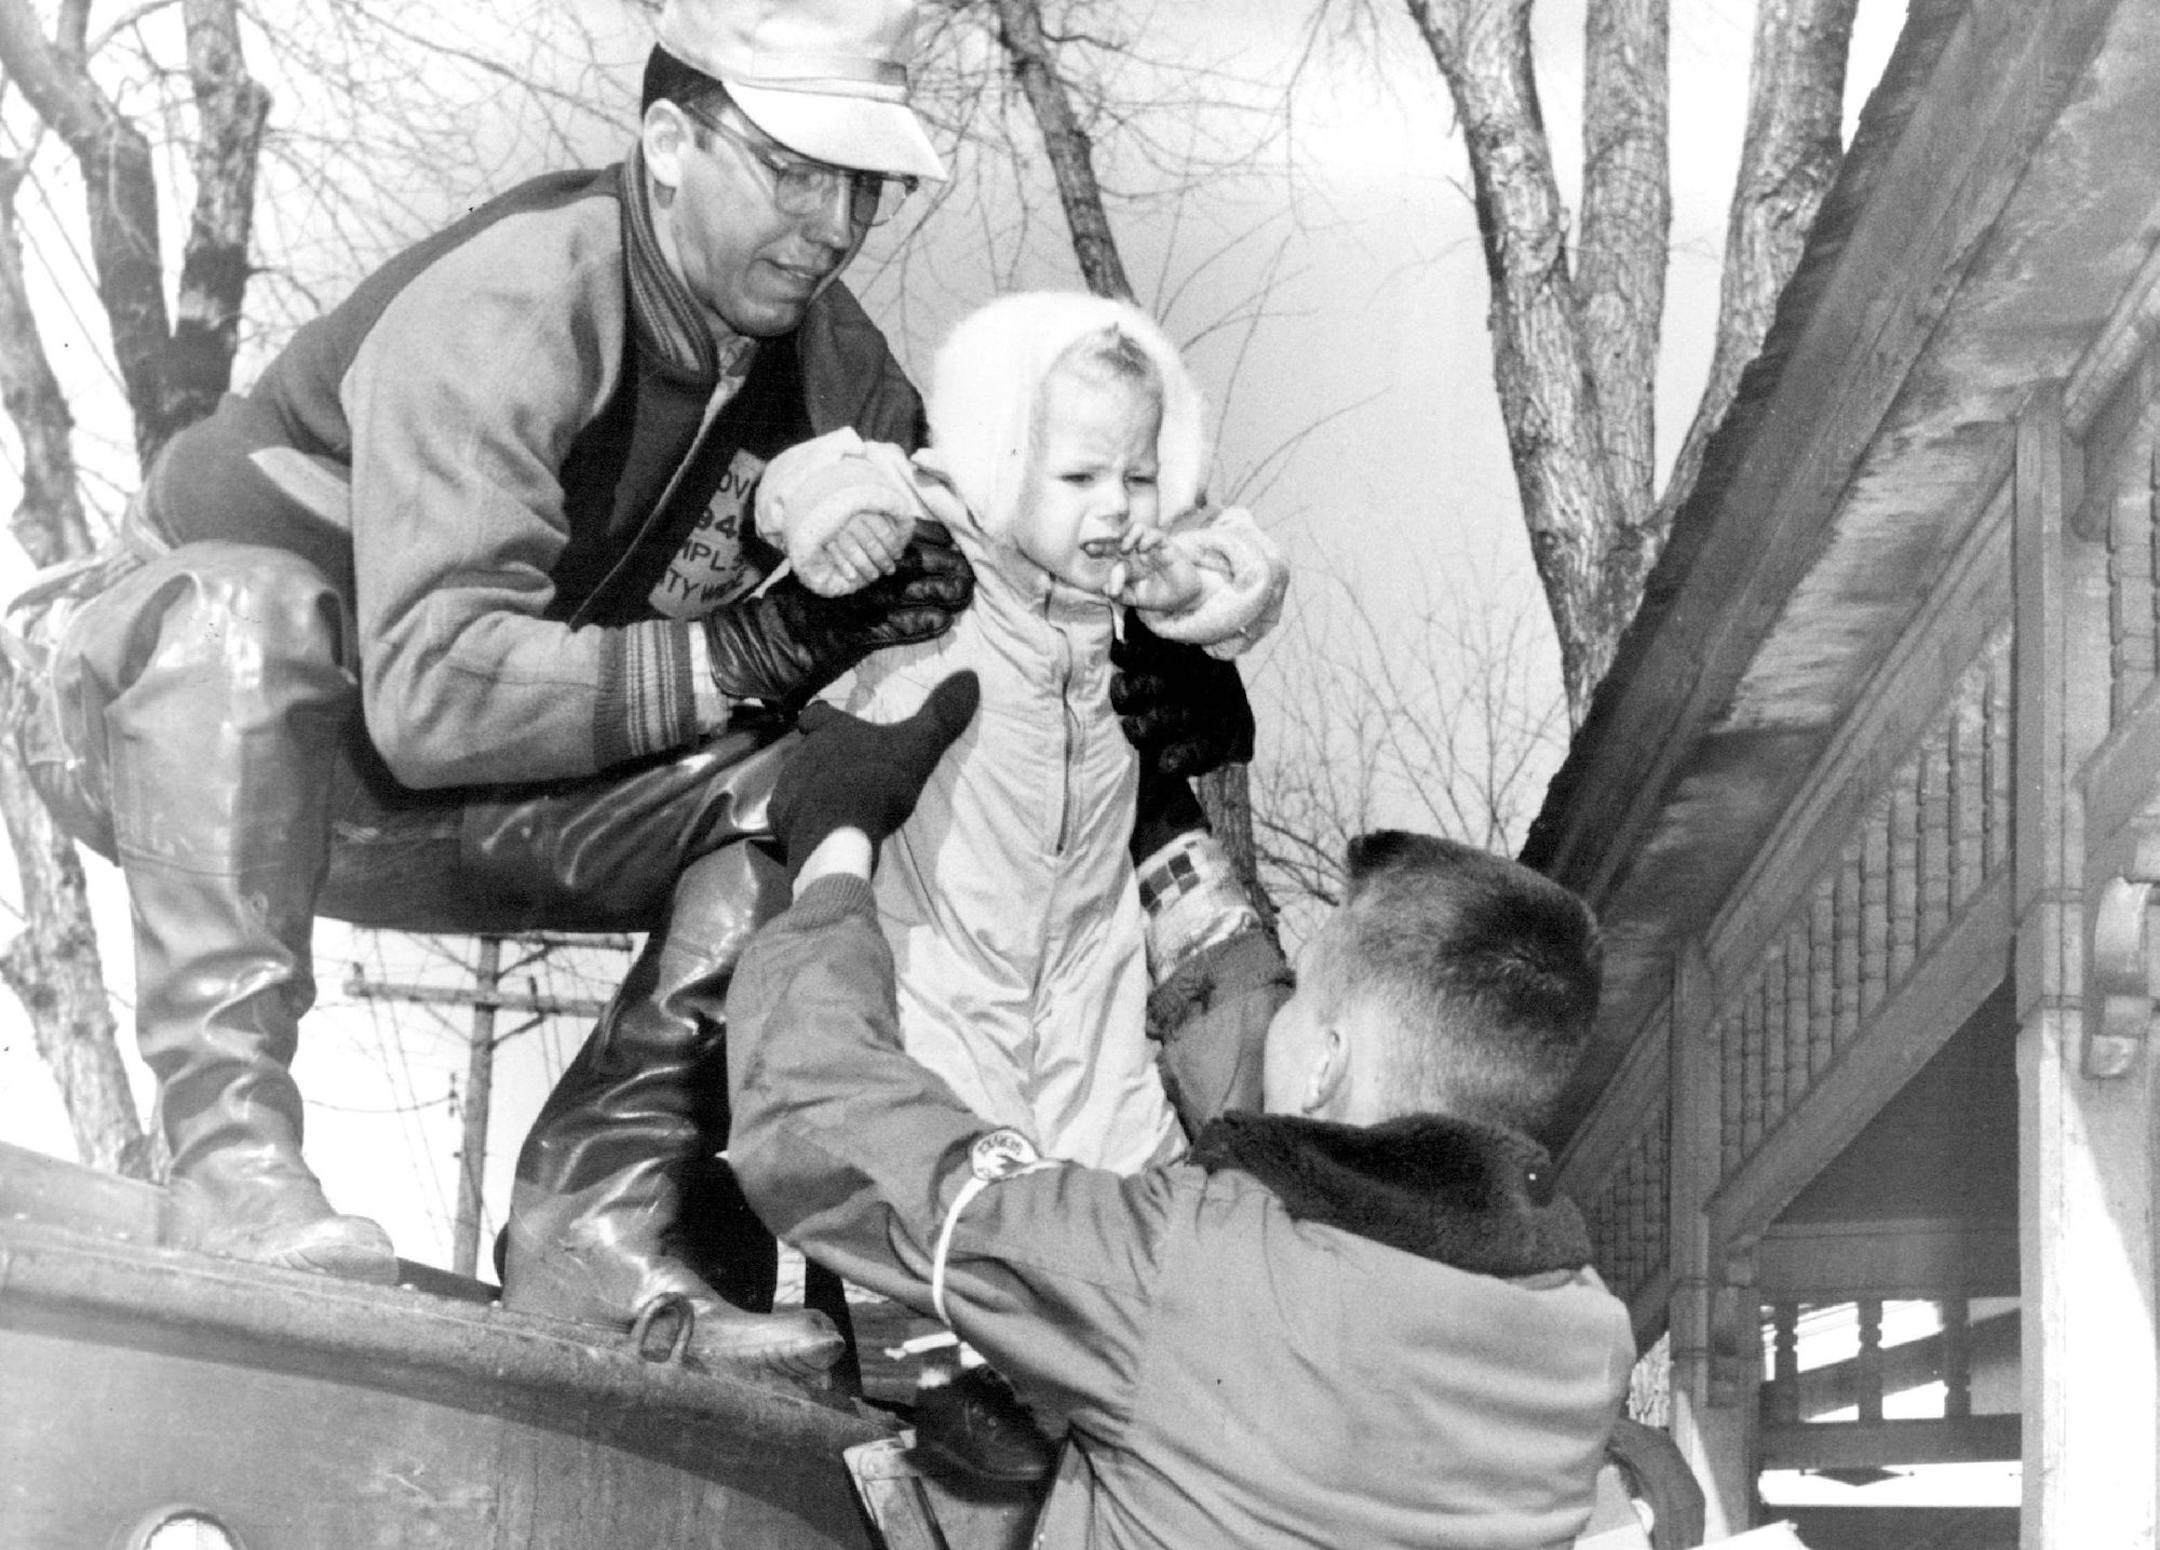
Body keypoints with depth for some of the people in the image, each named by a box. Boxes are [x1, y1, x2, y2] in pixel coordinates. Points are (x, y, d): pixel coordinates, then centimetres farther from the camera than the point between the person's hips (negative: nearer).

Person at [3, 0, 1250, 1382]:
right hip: (158, 717, -6)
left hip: (420, 802, 6)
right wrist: (745, 654, -39)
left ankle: (606, 1216, -16)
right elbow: (436, 697, -38)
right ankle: (229, 1138, -35)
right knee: (247, 602, -40)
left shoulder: (828, 360, -6)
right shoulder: (503, 310, -30)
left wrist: (1113, 661, -19)